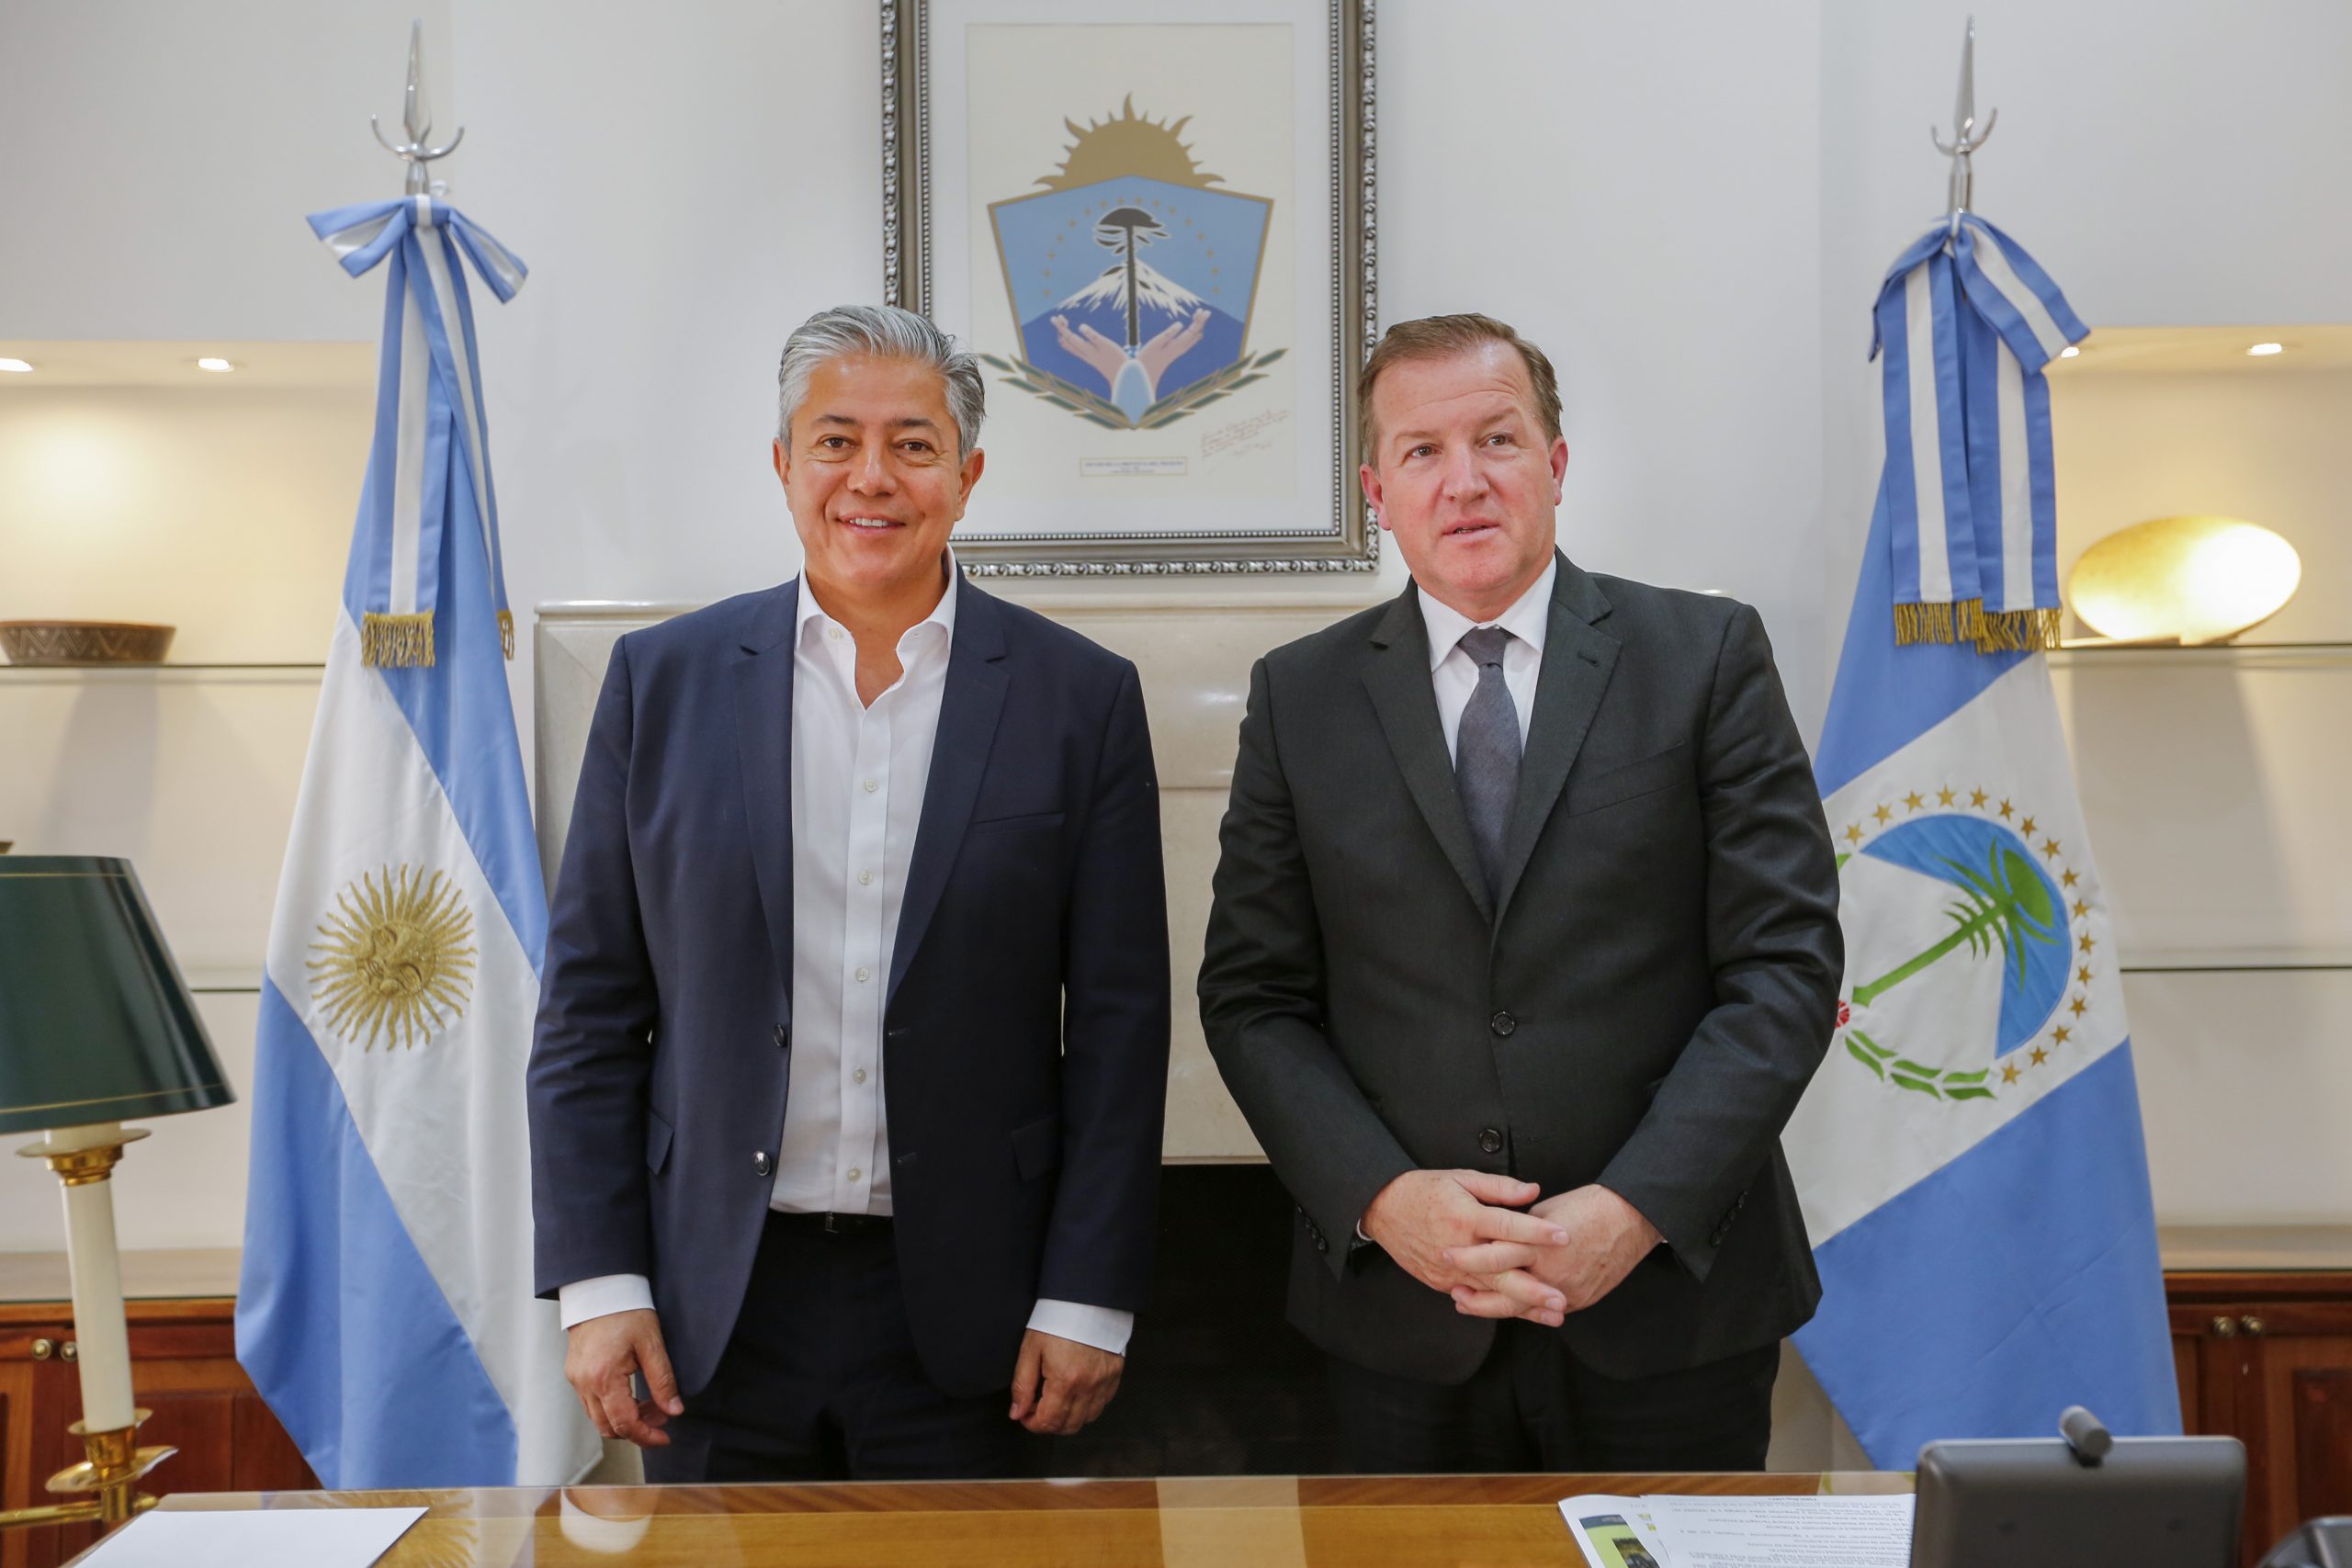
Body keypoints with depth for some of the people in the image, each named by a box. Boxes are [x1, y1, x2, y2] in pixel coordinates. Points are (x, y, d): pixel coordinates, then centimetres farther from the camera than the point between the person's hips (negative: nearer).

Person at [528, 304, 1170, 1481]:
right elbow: (590, 1006, 3)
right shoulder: (664, 678, 2)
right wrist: (597, 1283, -2)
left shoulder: (1081, 698, -2)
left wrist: (1087, 1300, -5)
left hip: (963, 1308, -1)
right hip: (714, 1308, 1)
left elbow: (1119, 1022, -2)